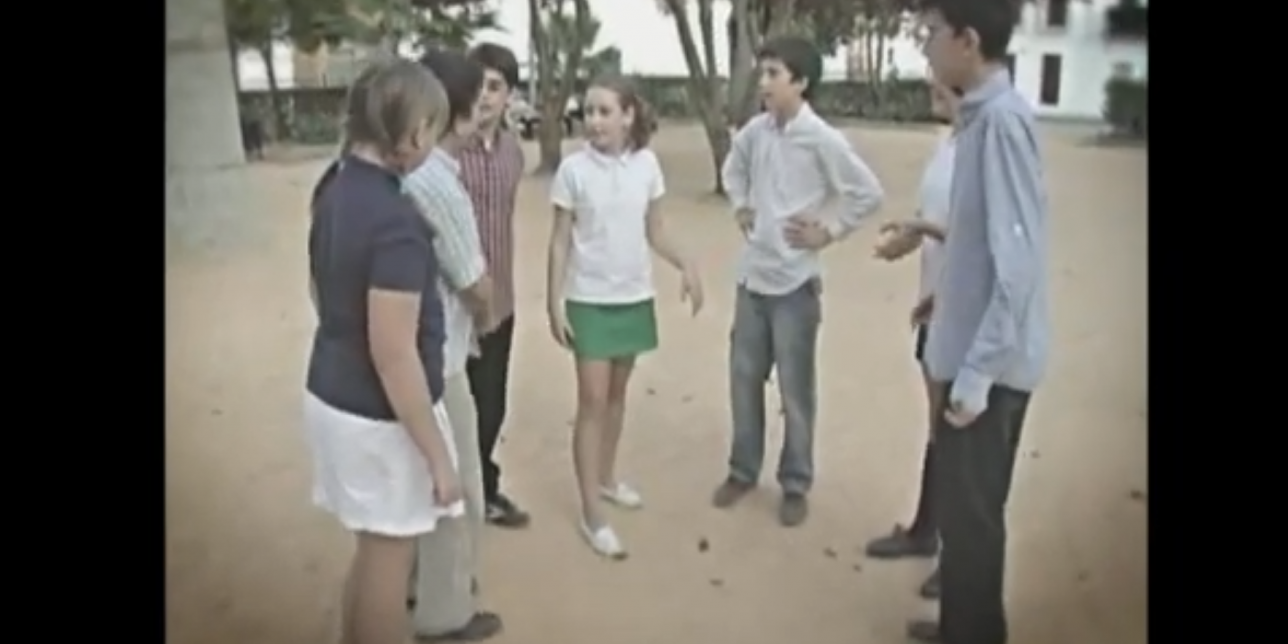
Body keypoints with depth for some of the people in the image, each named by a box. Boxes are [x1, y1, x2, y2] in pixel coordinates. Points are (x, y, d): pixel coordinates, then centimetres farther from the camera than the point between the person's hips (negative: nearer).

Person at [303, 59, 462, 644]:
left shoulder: (335, 189, 3)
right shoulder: (394, 219, -26)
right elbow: (393, 356, -27)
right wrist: (438, 456, -20)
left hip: (330, 392, 9)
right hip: (377, 414, -9)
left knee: (373, 549, 25)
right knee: (388, 557, 11)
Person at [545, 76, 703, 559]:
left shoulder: (646, 164, -2)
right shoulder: (573, 169, -10)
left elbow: (655, 231, 6)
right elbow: (560, 241, -6)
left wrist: (686, 266, -9)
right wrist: (554, 302, -10)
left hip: (634, 297, 4)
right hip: (589, 300, -3)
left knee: (617, 393, 16)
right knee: (593, 400, -2)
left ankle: (607, 478, 36)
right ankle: (591, 514, 5)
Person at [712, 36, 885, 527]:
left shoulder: (822, 140, -14)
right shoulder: (755, 131, 1)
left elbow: (868, 194, -8)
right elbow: (732, 169, 23)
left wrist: (829, 232, -7)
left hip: (795, 282, -5)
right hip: (752, 276, 5)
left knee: (794, 388, 5)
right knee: (744, 377, 14)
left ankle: (795, 484, 22)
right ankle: (743, 469, 31)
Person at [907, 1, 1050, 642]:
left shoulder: (1003, 119, -20)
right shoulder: (980, 116, 8)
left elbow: (1017, 261, -25)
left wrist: (977, 372, -23)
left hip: (988, 361, -9)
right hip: (969, 347, 9)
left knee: (971, 512, 5)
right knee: (960, 503, 20)